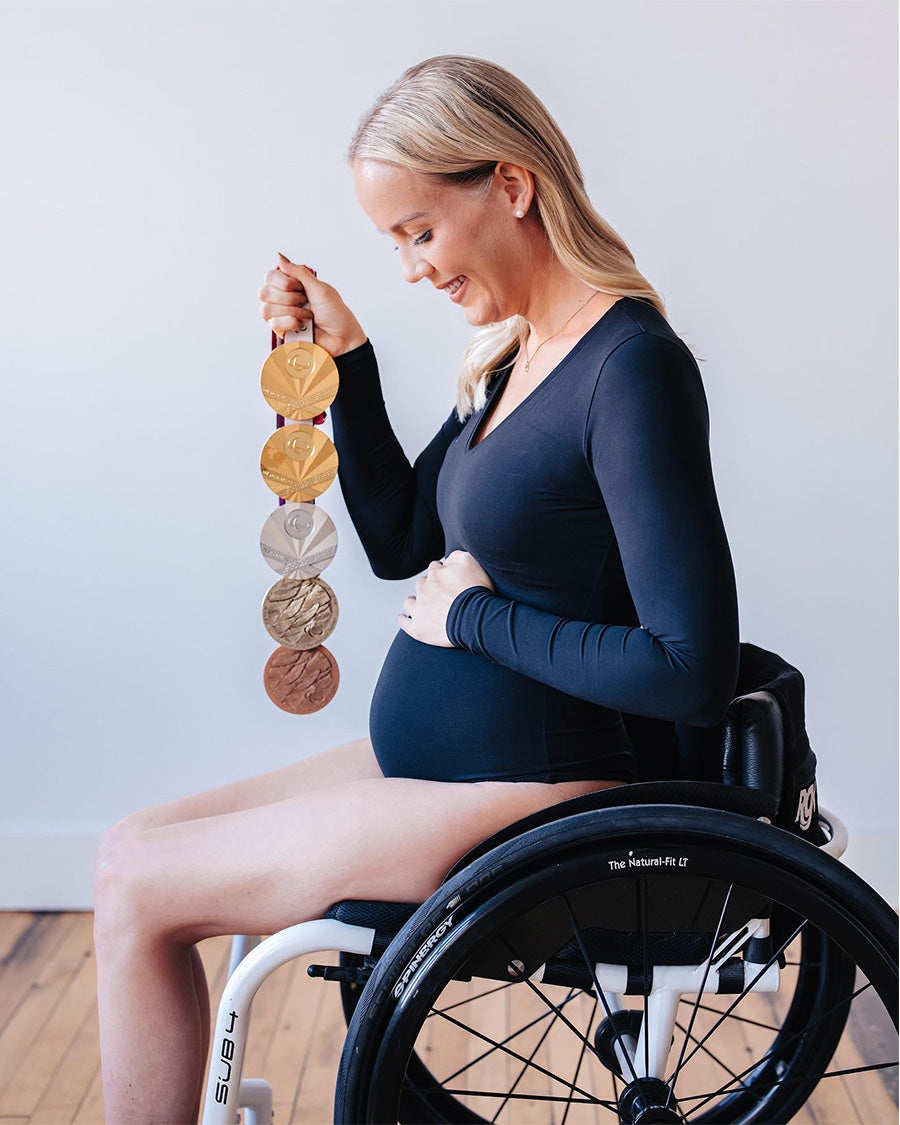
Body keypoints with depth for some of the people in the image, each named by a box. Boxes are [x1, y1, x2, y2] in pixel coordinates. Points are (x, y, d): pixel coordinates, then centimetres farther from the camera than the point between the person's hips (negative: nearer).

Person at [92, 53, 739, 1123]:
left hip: (522, 799, -9)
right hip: (428, 761, 9)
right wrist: (346, 359, 6)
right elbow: (399, 543, 14)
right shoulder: (513, 353, 7)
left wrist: (478, 614, -16)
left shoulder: (632, 367, -21)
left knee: (134, 896, -6)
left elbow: (693, 673, -26)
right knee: (131, 848, 8)